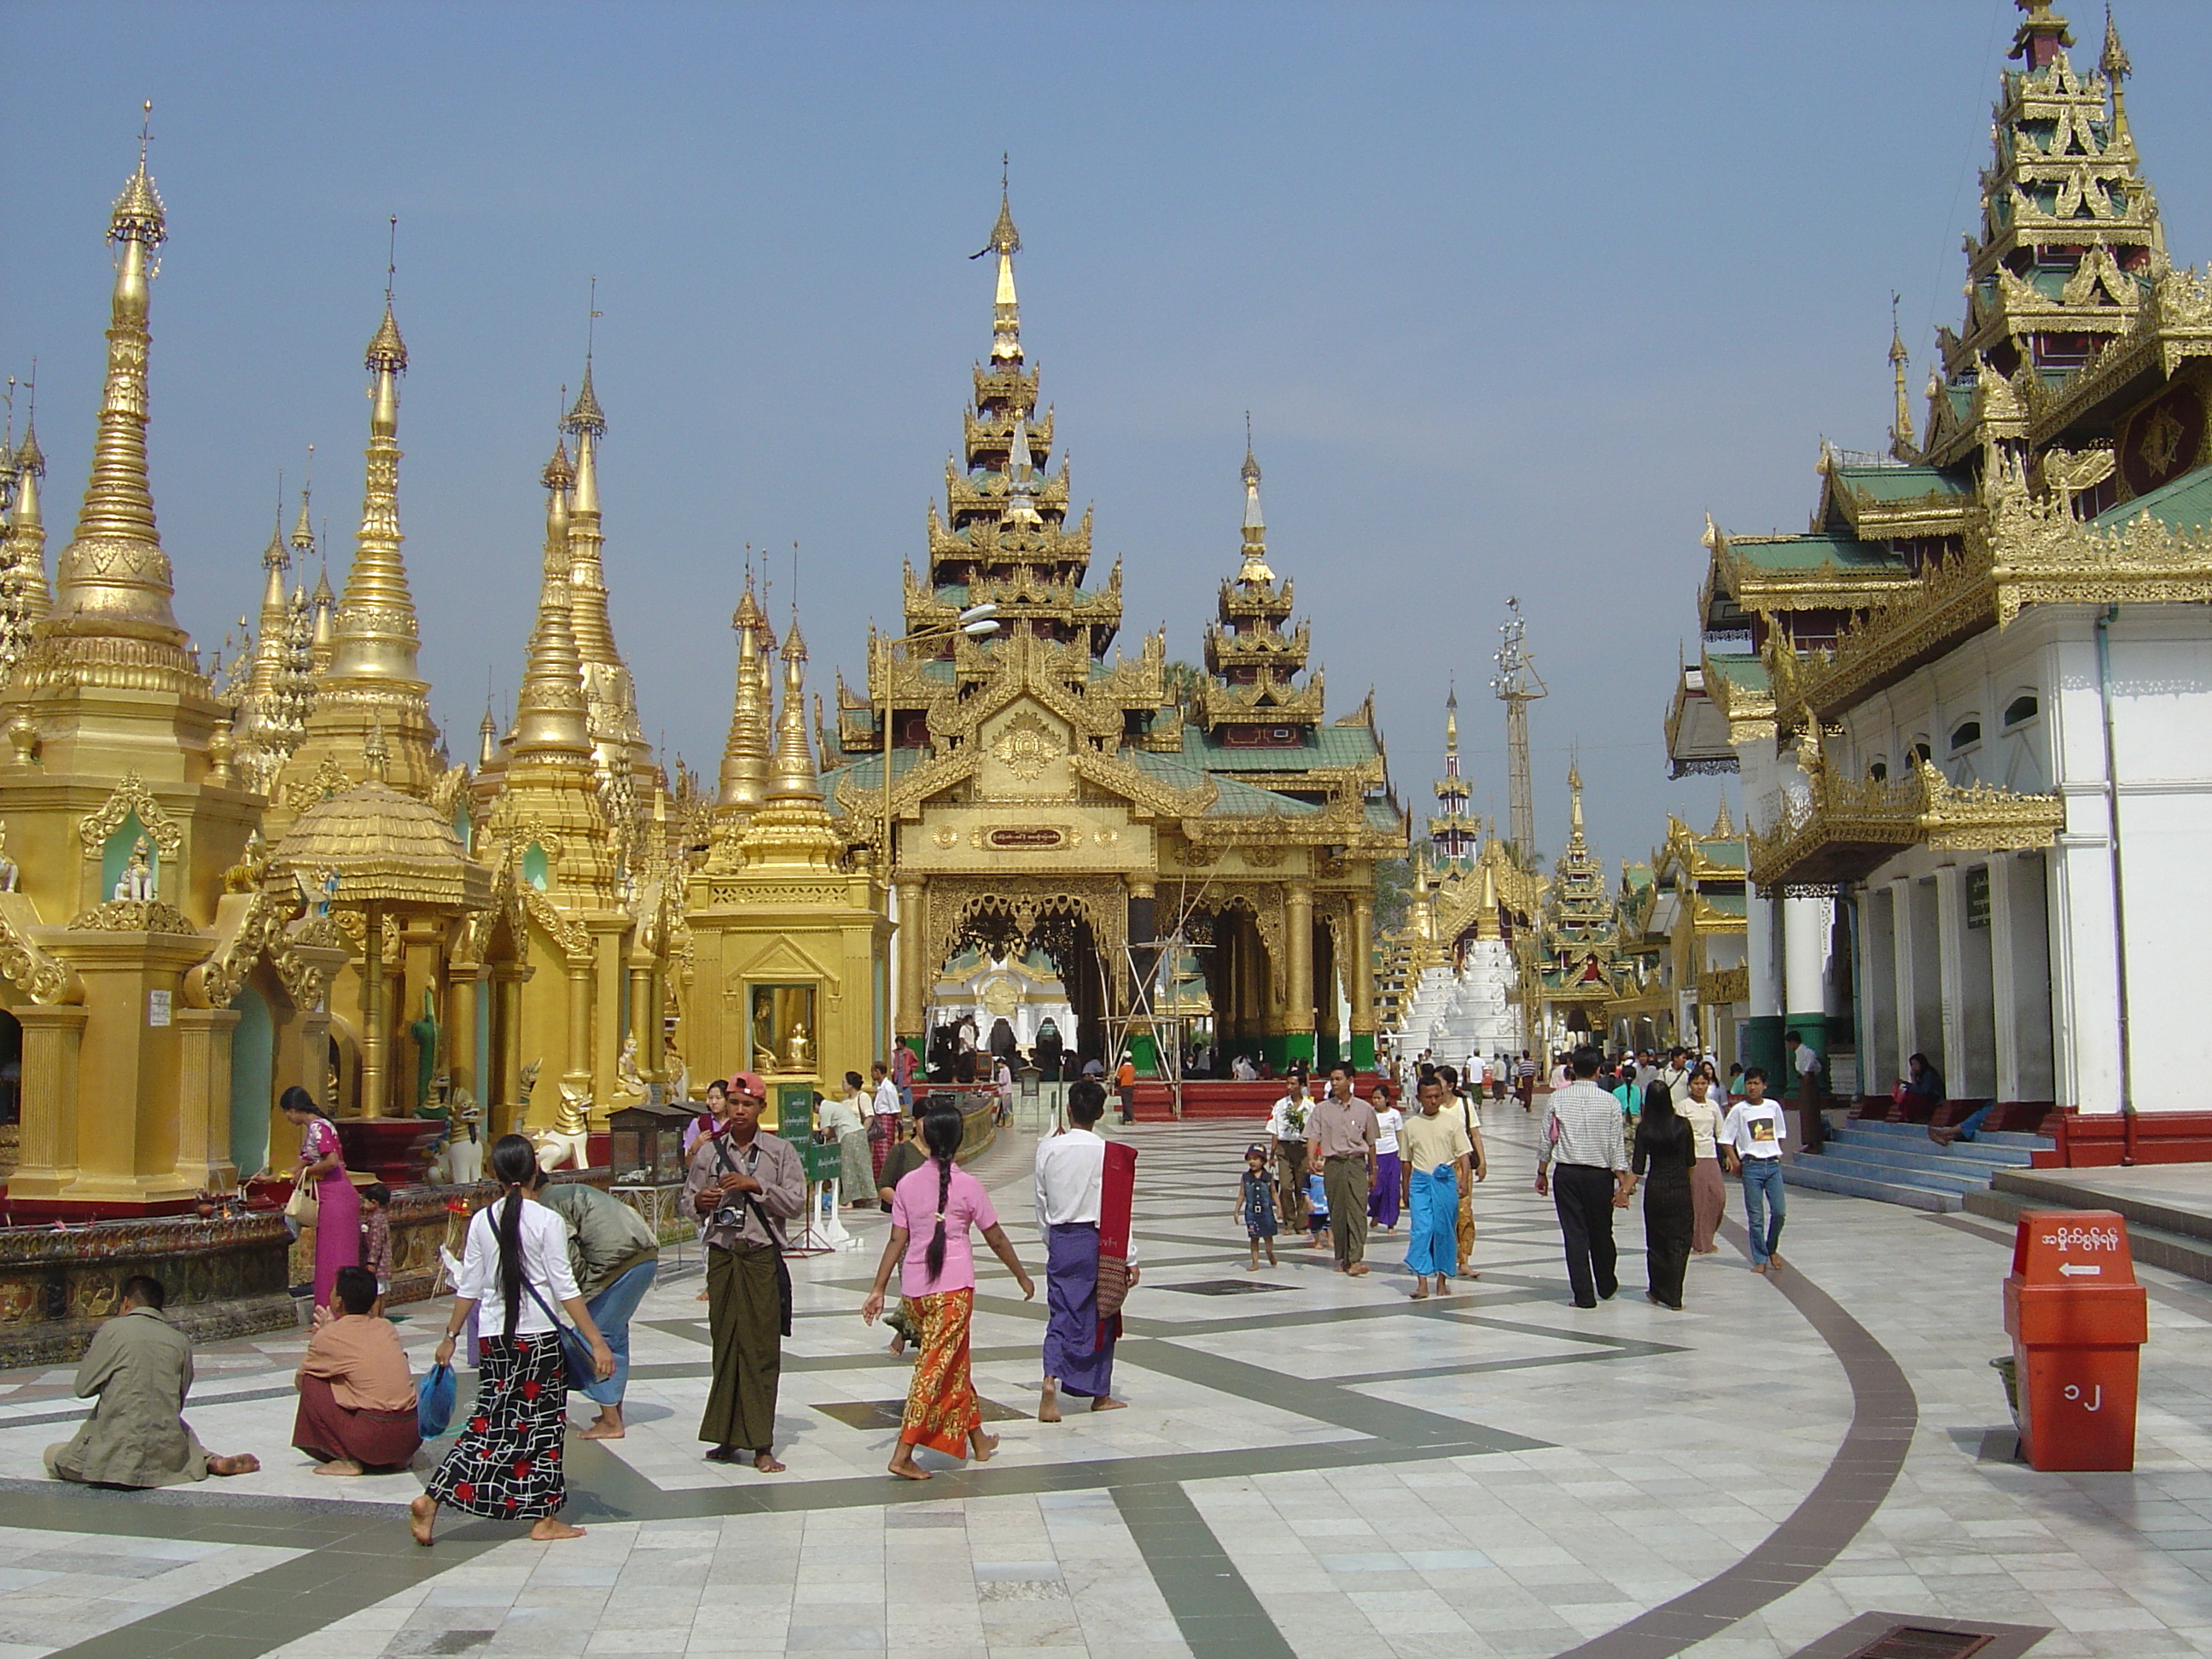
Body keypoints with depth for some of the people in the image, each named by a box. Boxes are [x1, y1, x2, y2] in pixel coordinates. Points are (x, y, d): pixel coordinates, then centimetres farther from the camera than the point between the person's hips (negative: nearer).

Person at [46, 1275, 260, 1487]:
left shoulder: (112, 1330, -4)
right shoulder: (180, 1341, 7)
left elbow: (83, 1388, 3)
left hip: (118, 1453, -4)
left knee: (52, 1455, 17)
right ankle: (210, 1462, 3)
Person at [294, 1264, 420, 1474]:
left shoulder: (328, 1337, -2)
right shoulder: (387, 1328, 12)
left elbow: (299, 1380, 15)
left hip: (374, 1438, -6)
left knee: (312, 1382, 8)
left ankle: (347, 1460, 6)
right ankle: (397, 1458, 14)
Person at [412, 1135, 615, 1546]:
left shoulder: (481, 1221, 3)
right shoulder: (547, 1221, -9)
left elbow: (468, 1288, 6)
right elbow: (565, 1288, -11)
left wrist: (451, 1336, 18)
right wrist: (597, 1342, -9)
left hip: (493, 1339, 4)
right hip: (539, 1338, -4)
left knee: (490, 1424, 9)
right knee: (543, 1426, 6)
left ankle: (431, 1501, -2)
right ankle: (545, 1519, 13)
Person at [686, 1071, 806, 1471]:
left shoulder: (780, 1151, 2)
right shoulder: (709, 1150, 8)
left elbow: (796, 1202, -4)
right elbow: (689, 1199, 12)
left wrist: (755, 1186, -14)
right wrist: (700, 1201, -11)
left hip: (762, 1258, -2)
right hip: (722, 1255, 2)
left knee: (761, 1348, -3)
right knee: (724, 1344, 5)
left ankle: (761, 1445, -1)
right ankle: (728, 1437, 13)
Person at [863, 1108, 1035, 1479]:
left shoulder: (908, 1183, 3)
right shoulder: (968, 1185, -6)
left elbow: (896, 1242, 1)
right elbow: (996, 1240, 0)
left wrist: (878, 1289, 4)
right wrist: (1022, 1277, 12)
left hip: (914, 1290, 5)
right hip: (953, 1288, -5)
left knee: (956, 1363, 19)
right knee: (937, 1368, -3)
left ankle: (977, 1438, 32)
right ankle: (903, 1454, -11)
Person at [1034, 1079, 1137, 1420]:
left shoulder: (1048, 1149, -2)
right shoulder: (1108, 1154, -12)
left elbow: (1042, 1202, 6)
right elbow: (1117, 1210, -9)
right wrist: (1129, 1258, -2)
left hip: (1060, 1240, 2)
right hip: (1095, 1241, -2)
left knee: (1059, 1316, 6)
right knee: (1100, 1319, 12)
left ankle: (1050, 1382, -16)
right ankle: (1100, 1394, 23)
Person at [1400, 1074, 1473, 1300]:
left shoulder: (1452, 1122, 3)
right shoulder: (1410, 1126, 7)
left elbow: (1464, 1153, 3)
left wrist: (1463, 1179, -10)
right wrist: (1406, 1190, 13)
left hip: (1446, 1180, 0)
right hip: (1420, 1181, 0)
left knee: (1444, 1230, 4)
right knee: (1420, 1229, -9)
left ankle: (1442, 1279, 16)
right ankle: (1422, 1282, -11)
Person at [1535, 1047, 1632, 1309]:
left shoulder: (1558, 1098, -3)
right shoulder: (1609, 1102, -5)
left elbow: (1545, 1139, 0)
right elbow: (1617, 1144, -6)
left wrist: (1542, 1173, 11)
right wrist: (1622, 1180, -2)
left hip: (1566, 1174, 0)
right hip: (1600, 1174, 0)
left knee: (1574, 1234, 3)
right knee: (1601, 1232, 16)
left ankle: (1584, 1295, 2)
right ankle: (1606, 1286, 34)